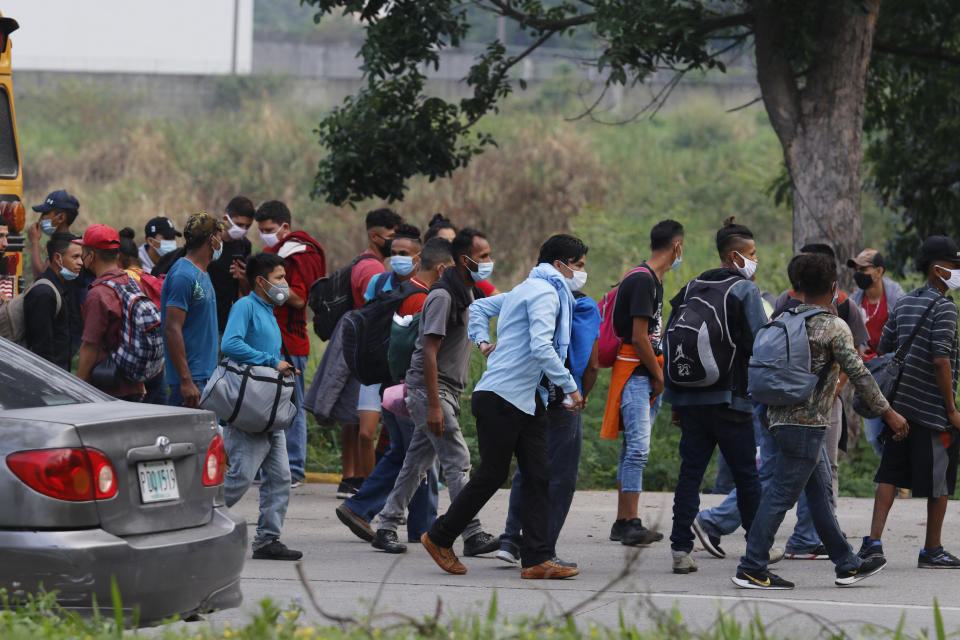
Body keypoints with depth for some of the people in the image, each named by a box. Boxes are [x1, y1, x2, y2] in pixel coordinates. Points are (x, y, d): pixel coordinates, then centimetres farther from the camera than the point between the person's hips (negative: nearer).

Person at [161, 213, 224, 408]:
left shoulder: (202, 274, 17)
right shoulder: (183, 275, -15)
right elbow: (172, 330, -21)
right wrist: (186, 381, -25)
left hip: (206, 375, 10)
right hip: (192, 378, -10)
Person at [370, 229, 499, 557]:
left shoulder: (467, 292, 14)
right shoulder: (443, 295, -16)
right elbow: (429, 351, -20)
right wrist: (434, 406, -24)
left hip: (447, 390, 9)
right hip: (428, 387, -9)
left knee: (417, 461, 10)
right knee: (458, 460, -12)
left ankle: (386, 527, 16)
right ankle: (473, 535, -13)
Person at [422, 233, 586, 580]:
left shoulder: (528, 289, 20)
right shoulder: (545, 293, -12)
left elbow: (481, 307, 29)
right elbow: (541, 348, -24)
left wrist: (482, 340, 19)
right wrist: (570, 387, -19)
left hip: (528, 398, 10)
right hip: (501, 397, -10)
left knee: (538, 476, 2)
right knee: (492, 475, -2)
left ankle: (536, 558, -2)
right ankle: (440, 537, 14)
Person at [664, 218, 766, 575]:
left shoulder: (691, 290, 13)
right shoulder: (744, 289, -5)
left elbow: (671, 342, 12)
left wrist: (676, 400, 15)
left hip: (690, 398, 5)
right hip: (729, 398, -5)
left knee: (690, 472, 4)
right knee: (746, 474, 6)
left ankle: (681, 549, -3)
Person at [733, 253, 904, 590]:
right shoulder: (834, 327, -12)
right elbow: (859, 375, -12)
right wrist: (889, 414, -5)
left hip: (781, 414, 8)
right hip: (806, 422, -8)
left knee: (820, 492, 13)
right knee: (782, 494, -6)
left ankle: (847, 565, 19)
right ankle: (751, 570, -6)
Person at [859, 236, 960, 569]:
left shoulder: (904, 303, 13)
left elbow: (883, 349, 15)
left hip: (901, 404, 7)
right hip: (933, 407, -7)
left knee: (890, 475, 6)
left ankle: (873, 541, -3)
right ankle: (932, 550, 10)